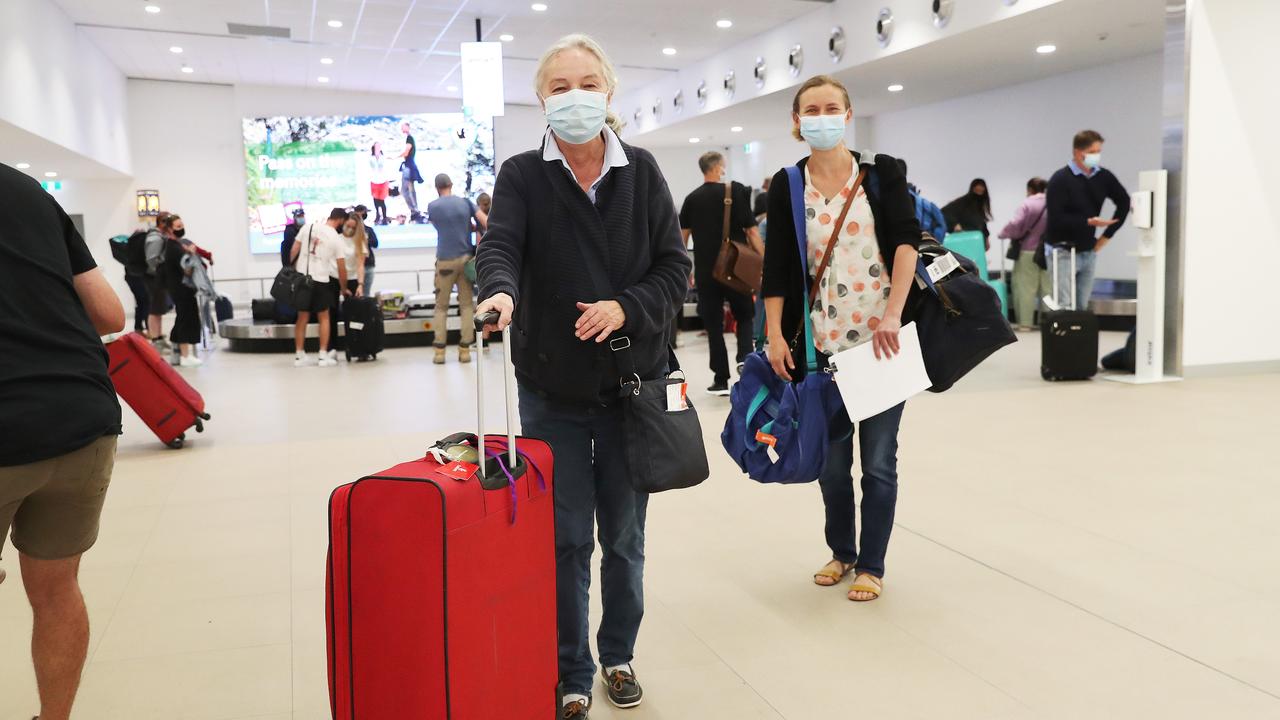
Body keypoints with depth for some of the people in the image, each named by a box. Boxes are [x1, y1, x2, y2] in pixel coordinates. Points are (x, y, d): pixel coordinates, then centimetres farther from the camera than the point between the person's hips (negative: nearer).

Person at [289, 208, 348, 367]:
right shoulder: (336, 239, -3)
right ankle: (323, 356, 6)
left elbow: (294, 251, 4)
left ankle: (299, 356, 14)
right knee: (324, 318, 10)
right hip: (320, 280, -3)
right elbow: (342, 268, -1)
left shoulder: (308, 227, 4)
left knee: (302, 318, 11)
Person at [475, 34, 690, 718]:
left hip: (633, 380, 2)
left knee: (624, 534, 13)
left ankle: (619, 655, 34)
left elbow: (674, 265, 1)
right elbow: (500, 246, -19)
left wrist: (627, 308, -16)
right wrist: (501, 292, -41)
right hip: (553, 386, -1)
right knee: (566, 538, 7)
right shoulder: (522, 176, -2)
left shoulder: (642, 172, 3)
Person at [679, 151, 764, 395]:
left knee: (713, 323, 7)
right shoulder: (735, 192, -5)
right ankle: (745, 360, -6)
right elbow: (751, 231, -8)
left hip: (705, 270, 2)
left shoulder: (692, 199, 5)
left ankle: (721, 380, 9)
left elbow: (682, 236, 6)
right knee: (744, 317, 15)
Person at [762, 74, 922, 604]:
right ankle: (841, 552, 30)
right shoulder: (787, 186, 5)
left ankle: (871, 565, 19)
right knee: (830, 458, 9)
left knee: (878, 460, 3)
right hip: (822, 342, 2)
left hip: (883, 338, -1)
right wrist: (775, 335, -5)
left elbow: (907, 240, -7)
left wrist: (893, 314, -19)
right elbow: (776, 266, 2)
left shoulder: (882, 173, 2)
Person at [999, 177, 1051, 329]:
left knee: (1026, 288, 0)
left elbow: (1015, 224, -19)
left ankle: (1025, 322, -1)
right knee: (1047, 288, 9)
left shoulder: (1027, 204, -9)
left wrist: (1003, 234, -3)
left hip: (1028, 252, -3)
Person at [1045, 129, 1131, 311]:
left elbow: (1124, 202, 16)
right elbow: (1056, 219, -18)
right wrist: (1089, 222, -26)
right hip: (1063, 251, -5)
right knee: (1062, 308, -10)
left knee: (1083, 307, 8)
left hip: (1089, 252, 5)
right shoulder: (1060, 180, -11)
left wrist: (1107, 235, 10)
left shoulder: (1103, 177, 4)